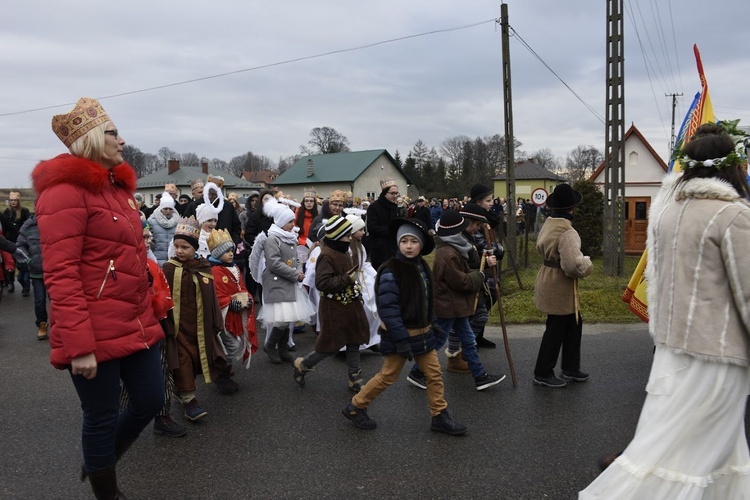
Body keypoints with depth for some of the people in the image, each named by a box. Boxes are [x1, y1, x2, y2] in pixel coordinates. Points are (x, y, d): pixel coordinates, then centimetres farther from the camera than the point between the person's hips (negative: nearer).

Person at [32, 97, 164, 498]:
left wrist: (148, 310, 19)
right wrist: (79, 346, -22)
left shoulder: (117, 186, 14)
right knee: (102, 417, 7)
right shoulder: (65, 190, -13)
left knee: (150, 400, 15)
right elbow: (60, 276, -19)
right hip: (96, 331, -8)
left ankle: (100, 461, 42)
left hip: (135, 323, 8)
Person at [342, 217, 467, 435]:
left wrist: (432, 324, 17)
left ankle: (440, 416, 24)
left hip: (423, 332, 7)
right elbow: (388, 309, -23)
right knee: (388, 376, 5)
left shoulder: (422, 266, 5)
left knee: (434, 374, 9)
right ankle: (355, 407, 23)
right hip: (400, 335, -7)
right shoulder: (390, 272, -20)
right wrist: (401, 340, -24)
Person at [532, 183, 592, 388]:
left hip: (549, 278, 10)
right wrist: (587, 264, -12)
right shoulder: (567, 232, -25)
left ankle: (570, 369, 31)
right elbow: (574, 264, -32)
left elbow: (540, 247, 19)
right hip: (559, 285, -10)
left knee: (574, 323, 19)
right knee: (556, 329, 4)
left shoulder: (549, 223, 4)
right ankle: (542, 374, 18)